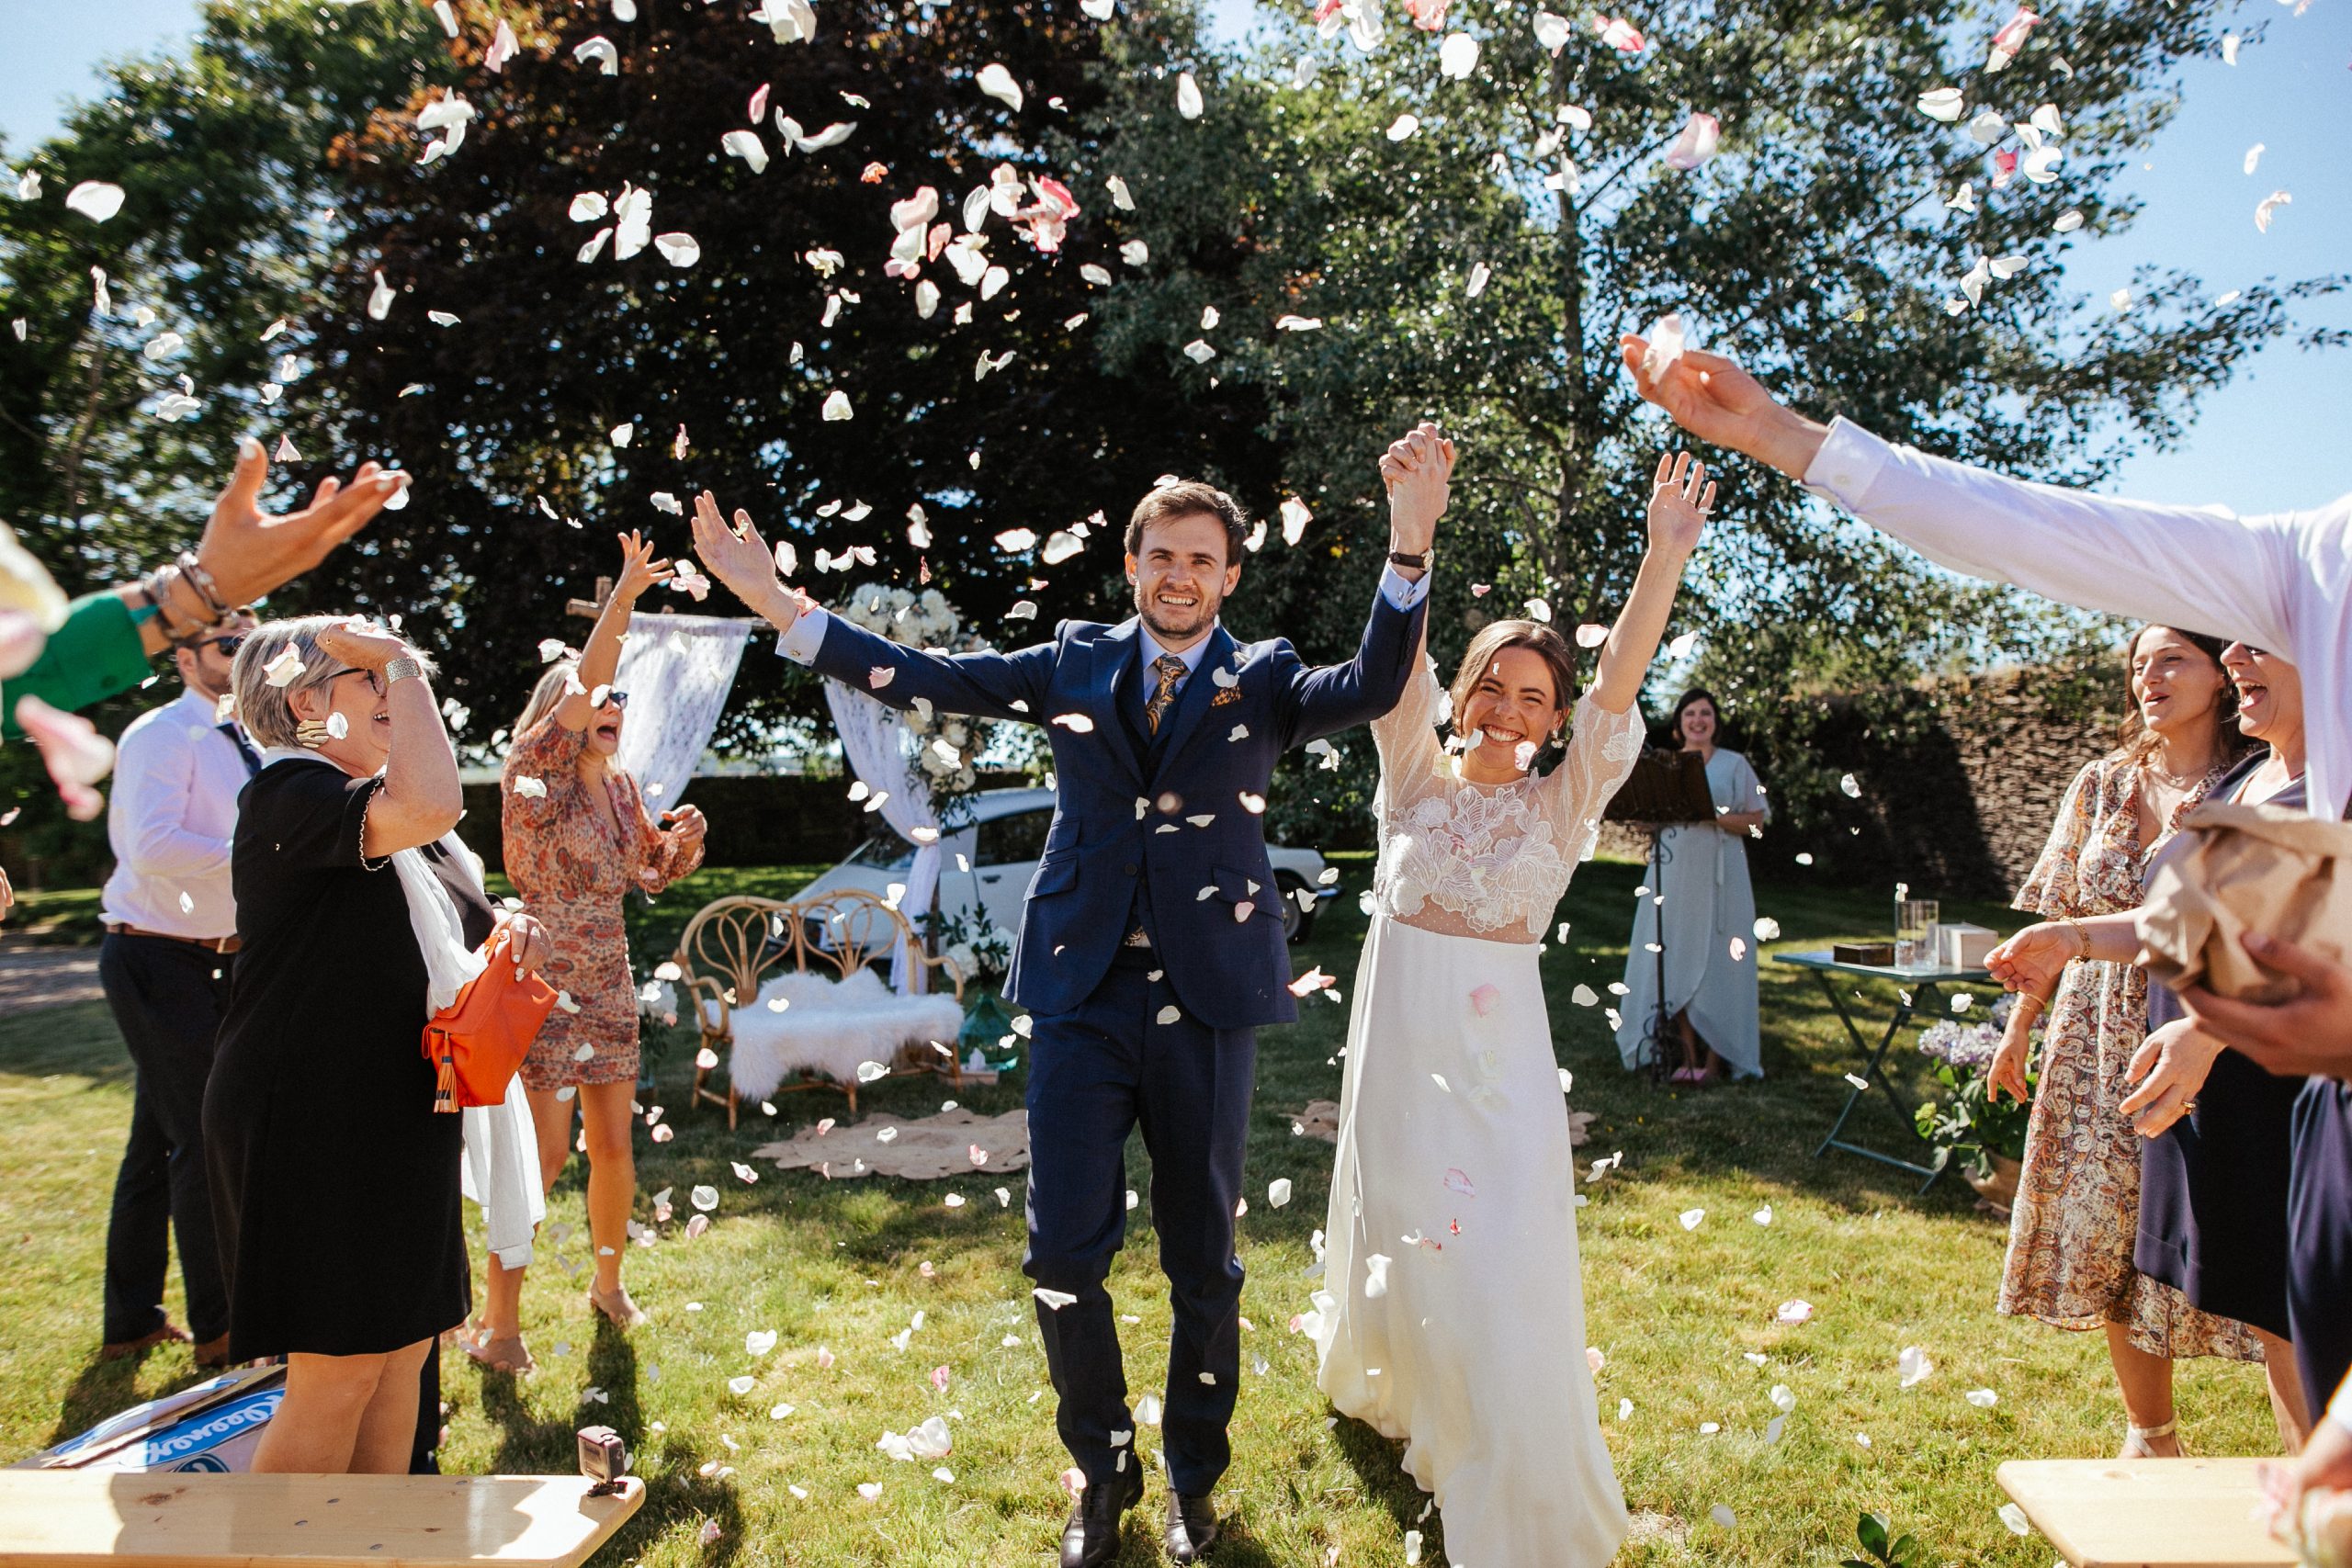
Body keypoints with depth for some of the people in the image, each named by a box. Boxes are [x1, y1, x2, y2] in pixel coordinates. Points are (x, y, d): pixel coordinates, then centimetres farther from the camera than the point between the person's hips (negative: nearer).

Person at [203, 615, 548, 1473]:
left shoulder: (391, 806, 16)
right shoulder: (289, 792, -14)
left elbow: (458, 941, 25)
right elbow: (428, 807, -35)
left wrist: (512, 935, 1)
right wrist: (401, 661, -23)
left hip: (400, 1126, 9)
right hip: (310, 1124, -9)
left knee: (404, 1352, 14)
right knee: (338, 1375, -3)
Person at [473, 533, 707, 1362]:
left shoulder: (622, 787, 8)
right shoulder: (533, 774, -10)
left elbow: (650, 874, 18)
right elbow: (578, 686, -26)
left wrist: (684, 842, -3)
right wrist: (623, 597, -35)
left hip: (610, 985, 6)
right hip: (544, 986, -6)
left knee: (614, 1145, 12)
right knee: (545, 1151, -6)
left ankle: (609, 1282, 32)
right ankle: (498, 1321, 8)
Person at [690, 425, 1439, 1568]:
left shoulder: (1262, 681, 2)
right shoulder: (1075, 665, 7)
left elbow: (1372, 688, -15)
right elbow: (925, 679, 3)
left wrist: (1409, 548, -29)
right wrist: (779, 605, -4)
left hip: (1203, 1002, -1)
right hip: (1082, 997, 1)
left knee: (1202, 1259, 12)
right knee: (1063, 1254, 4)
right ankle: (1102, 1475, 29)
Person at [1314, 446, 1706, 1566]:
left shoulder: (1561, 805, -1)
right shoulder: (1416, 779, 0)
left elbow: (1618, 688, -15)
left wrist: (1664, 558, -29)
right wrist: (1410, 530, -30)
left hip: (1499, 1050, -1)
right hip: (1399, 1035, 1)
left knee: (1504, 1263, -2)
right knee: (1393, 1229, 16)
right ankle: (1376, 1378, 50)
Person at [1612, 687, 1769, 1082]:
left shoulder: (1734, 764, 5)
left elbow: (1757, 819, 0)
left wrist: (1714, 817, -15)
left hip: (1718, 875, -3)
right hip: (1672, 872, 3)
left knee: (1715, 964, -4)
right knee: (1675, 962, 1)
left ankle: (1716, 1060, 3)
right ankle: (1688, 1058, 8)